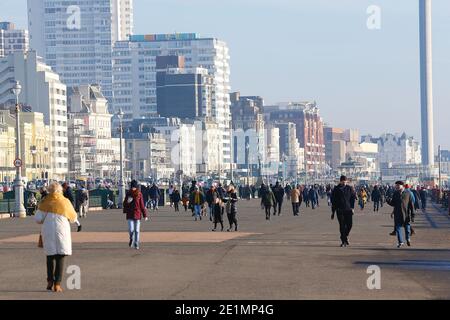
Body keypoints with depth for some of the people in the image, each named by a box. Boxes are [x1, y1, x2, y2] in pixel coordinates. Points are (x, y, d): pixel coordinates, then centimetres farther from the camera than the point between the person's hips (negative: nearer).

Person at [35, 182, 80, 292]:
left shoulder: (45, 202, 1)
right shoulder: (65, 202, 1)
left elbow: (38, 219, -4)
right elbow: (73, 218, 11)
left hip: (48, 232, 1)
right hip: (62, 232, -1)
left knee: (50, 257, 18)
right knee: (60, 258, 3)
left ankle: (50, 281, 17)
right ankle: (57, 284, -3)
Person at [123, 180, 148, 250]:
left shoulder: (139, 194, -1)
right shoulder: (128, 194, 4)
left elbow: (142, 205, 0)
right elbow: (125, 203, 9)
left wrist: (145, 215, -2)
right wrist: (127, 201, -15)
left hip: (137, 214, -1)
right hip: (130, 215, 1)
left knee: (137, 230, 1)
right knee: (131, 230, -7)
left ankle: (136, 244, 11)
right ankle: (131, 239, 23)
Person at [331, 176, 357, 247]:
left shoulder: (349, 188, 7)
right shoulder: (336, 189, 3)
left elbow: (353, 198, 9)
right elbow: (333, 201, 7)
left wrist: (352, 208, -4)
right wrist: (333, 212, 5)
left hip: (348, 210, 1)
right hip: (340, 210, -1)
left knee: (350, 224, -4)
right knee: (342, 225, -5)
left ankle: (345, 236, 22)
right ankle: (343, 241, 2)